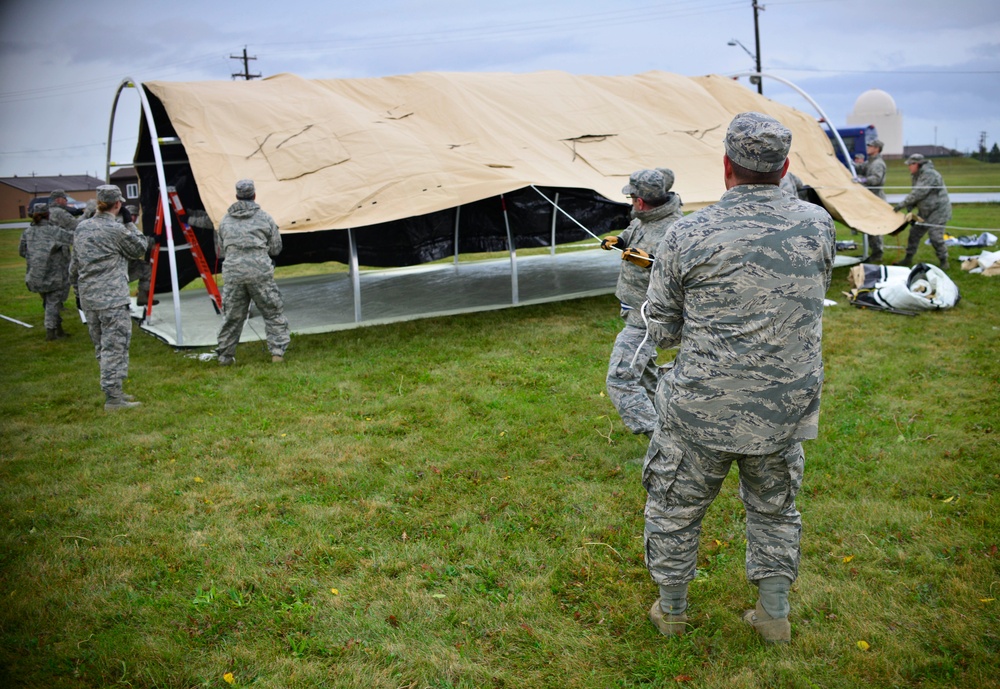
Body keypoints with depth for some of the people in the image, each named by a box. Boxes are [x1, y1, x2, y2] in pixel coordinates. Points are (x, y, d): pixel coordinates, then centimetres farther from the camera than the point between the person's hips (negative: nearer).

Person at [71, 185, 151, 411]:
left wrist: (78, 287, 24)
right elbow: (139, 249, 3)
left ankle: (113, 391, 23)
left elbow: (74, 264, 16)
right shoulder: (116, 229, -12)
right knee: (115, 345, -5)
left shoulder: (81, 228, 11)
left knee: (102, 346, 15)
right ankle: (113, 397, -5)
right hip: (112, 298, -8)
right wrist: (130, 223, 6)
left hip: (88, 297, 8)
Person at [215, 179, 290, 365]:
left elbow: (220, 251, 16)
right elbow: (276, 248, 9)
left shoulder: (225, 220, 11)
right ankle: (277, 351, 3)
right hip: (260, 271, -3)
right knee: (273, 312, 7)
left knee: (231, 316, 12)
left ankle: (225, 356, 19)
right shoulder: (265, 218, 4)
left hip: (232, 271, 3)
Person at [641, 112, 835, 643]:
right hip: (784, 410, 3)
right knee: (774, 510, 24)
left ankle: (671, 610, 34)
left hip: (702, 408, -3)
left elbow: (662, 330, -4)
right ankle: (774, 616, 37)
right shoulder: (818, 225, -5)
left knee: (676, 508, 18)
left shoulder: (687, 236, -13)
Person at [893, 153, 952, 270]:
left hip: (938, 211, -10)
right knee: (914, 233, 9)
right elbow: (915, 194, 11)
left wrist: (901, 205, -24)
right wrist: (909, 208, -5)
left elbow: (918, 194, -28)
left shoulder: (930, 175, -23)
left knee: (935, 237, -12)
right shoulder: (918, 176, 9)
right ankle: (908, 259, 19)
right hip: (924, 211, 10)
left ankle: (944, 262, 2)